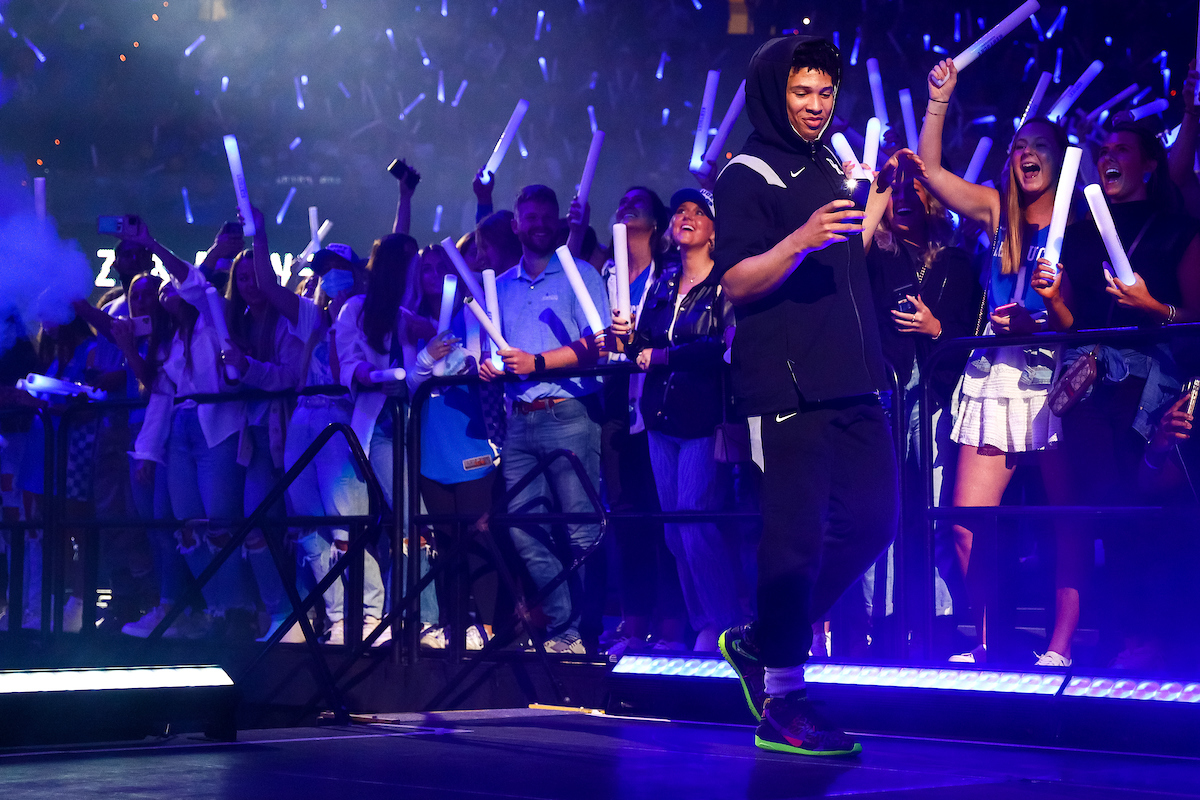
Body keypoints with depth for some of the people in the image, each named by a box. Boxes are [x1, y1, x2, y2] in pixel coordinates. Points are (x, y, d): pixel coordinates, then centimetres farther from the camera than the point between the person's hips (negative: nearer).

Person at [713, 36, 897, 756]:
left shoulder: (830, 164, 20)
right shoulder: (748, 176, -3)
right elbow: (736, 282, -14)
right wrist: (801, 240, -28)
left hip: (852, 383, 8)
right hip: (789, 386, -8)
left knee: (871, 522, 7)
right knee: (798, 536, -9)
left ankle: (761, 642, 20)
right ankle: (782, 703, -3)